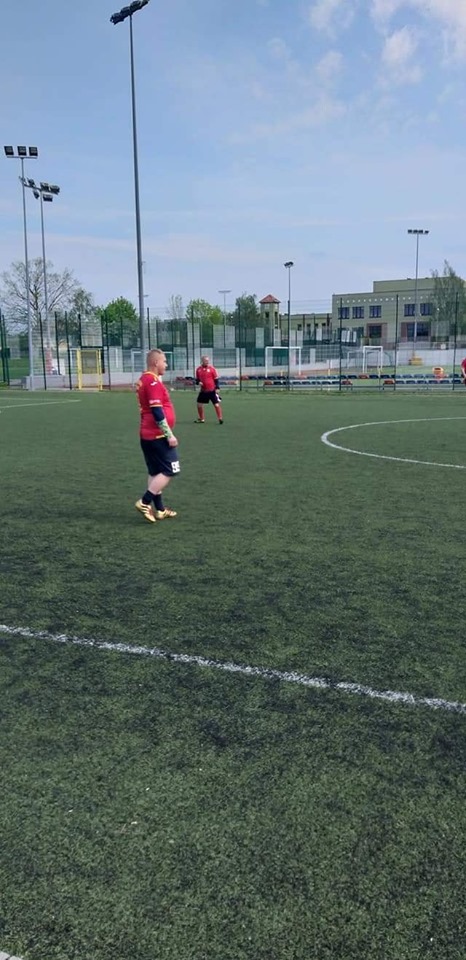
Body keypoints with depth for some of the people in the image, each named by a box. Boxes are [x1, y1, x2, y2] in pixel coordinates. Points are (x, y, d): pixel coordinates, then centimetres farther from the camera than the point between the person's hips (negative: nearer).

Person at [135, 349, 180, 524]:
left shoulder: (144, 380, 14)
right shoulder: (153, 381, -17)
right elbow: (157, 412, -22)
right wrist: (170, 435, -18)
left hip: (148, 434, 10)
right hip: (158, 435, -10)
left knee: (156, 472, 13)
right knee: (170, 471, -4)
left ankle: (159, 509, 17)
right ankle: (144, 502, -4)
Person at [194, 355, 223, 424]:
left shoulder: (212, 368, -6)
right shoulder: (198, 369, 4)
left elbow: (216, 379, -3)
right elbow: (197, 379, 14)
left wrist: (217, 388, -9)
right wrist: (198, 382, -8)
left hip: (212, 390, -4)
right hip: (203, 390, 4)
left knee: (216, 404, -6)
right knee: (199, 404, 8)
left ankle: (220, 418, 3)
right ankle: (201, 419, 22)